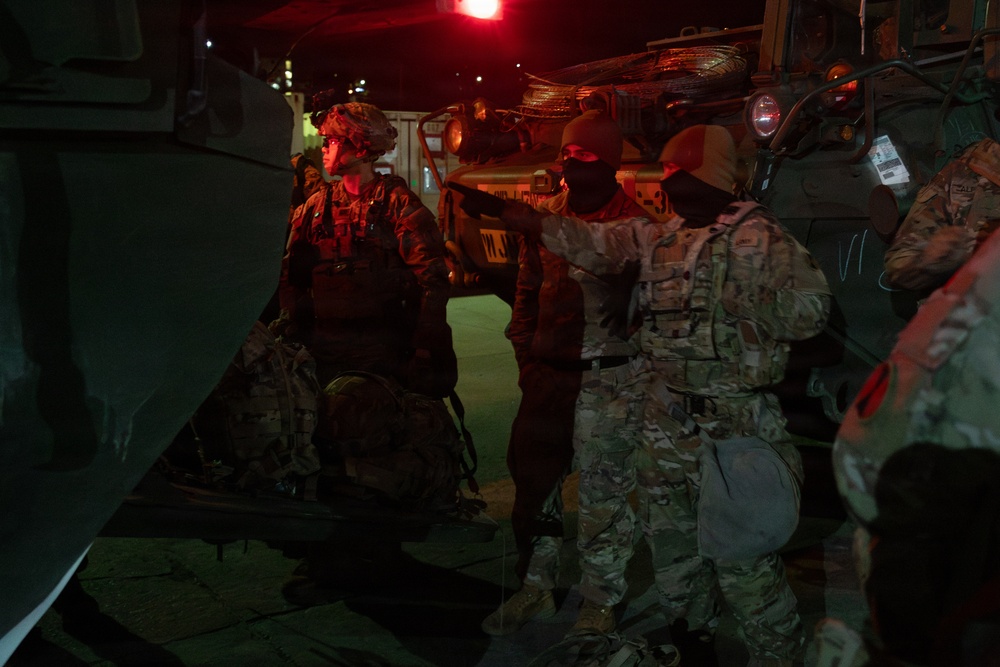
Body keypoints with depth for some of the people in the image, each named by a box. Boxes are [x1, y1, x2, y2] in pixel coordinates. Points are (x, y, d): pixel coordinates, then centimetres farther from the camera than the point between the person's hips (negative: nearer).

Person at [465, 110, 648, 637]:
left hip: (605, 376, -6)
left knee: (601, 493, 3)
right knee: (532, 476, 13)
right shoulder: (544, 215, 10)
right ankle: (535, 588, 30)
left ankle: (600, 604, 19)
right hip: (547, 374, 6)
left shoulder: (632, 222, -7)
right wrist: (525, 356, 11)